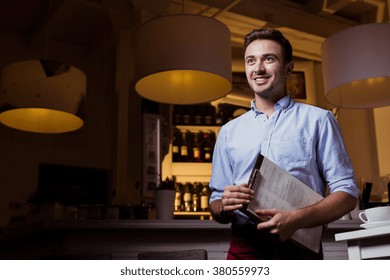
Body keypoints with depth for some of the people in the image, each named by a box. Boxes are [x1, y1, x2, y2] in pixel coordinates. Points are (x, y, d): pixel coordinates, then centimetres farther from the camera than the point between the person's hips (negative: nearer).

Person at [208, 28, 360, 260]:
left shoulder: (318, 120, 6)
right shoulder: (229, 131, 15)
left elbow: (347, 192, 0)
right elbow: (216, 201, 17)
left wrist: (297, 219, -16)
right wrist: (224, 207, -7)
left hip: (298, 249, -2)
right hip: (244, 248, 3)